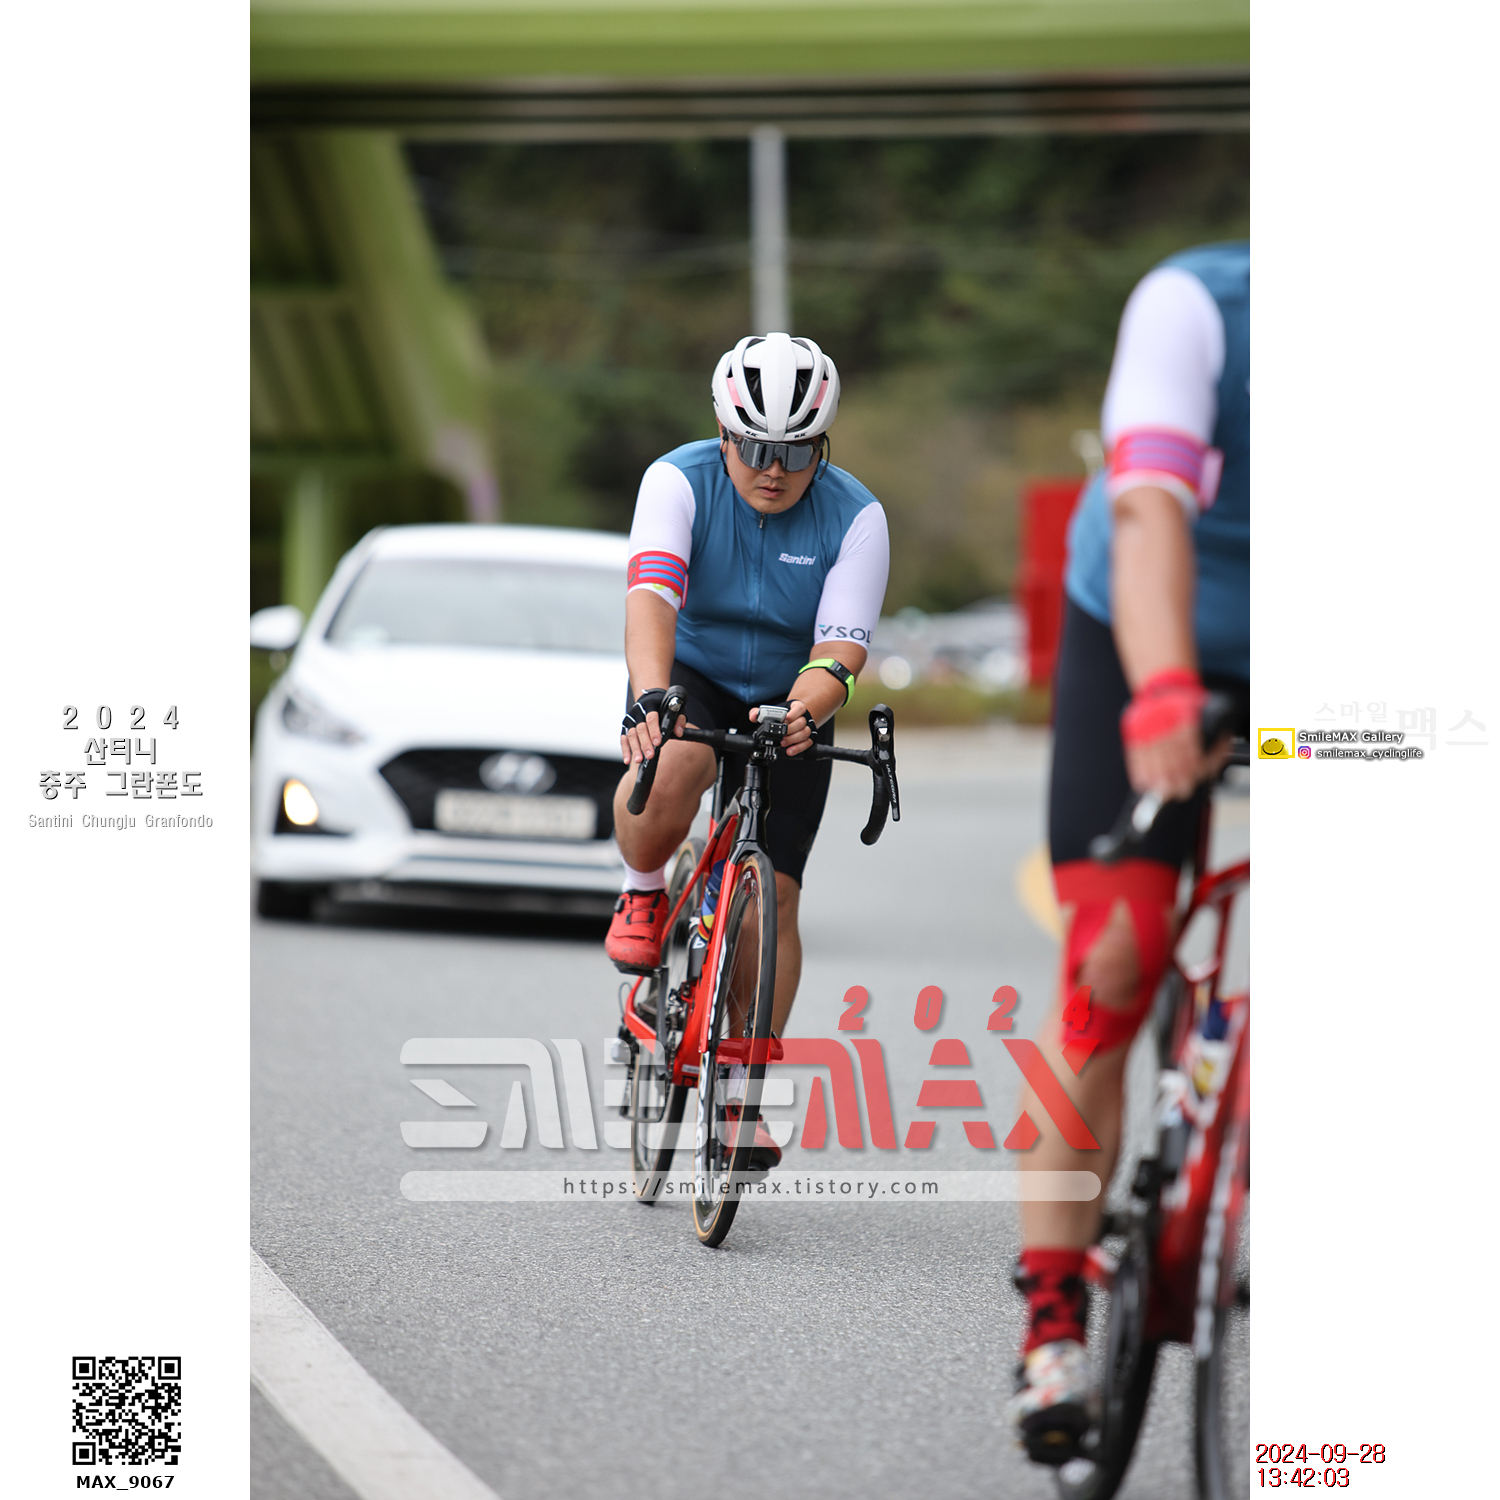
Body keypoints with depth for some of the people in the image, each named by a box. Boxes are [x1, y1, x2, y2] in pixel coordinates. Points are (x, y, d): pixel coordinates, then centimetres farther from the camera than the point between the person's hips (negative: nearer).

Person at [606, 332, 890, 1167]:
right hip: (690, 682, -1)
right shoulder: (680, 481, -17)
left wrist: (805, 711, -45)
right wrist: (650, 697, -50)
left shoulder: (855, 518, -15)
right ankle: (643, 894, -7)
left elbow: (840, 649, -23)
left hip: (788, 706, 1)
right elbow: (651, 595, -32)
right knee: (672, 764, -37)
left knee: (773, 899, -6)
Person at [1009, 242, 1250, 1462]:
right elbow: (1151, 510, -40)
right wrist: (1165, 699, -56)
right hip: (1147, 645, -2)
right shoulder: (1193, 307, -28)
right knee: (1114, 961, -13)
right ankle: (1053, 1316, -6)